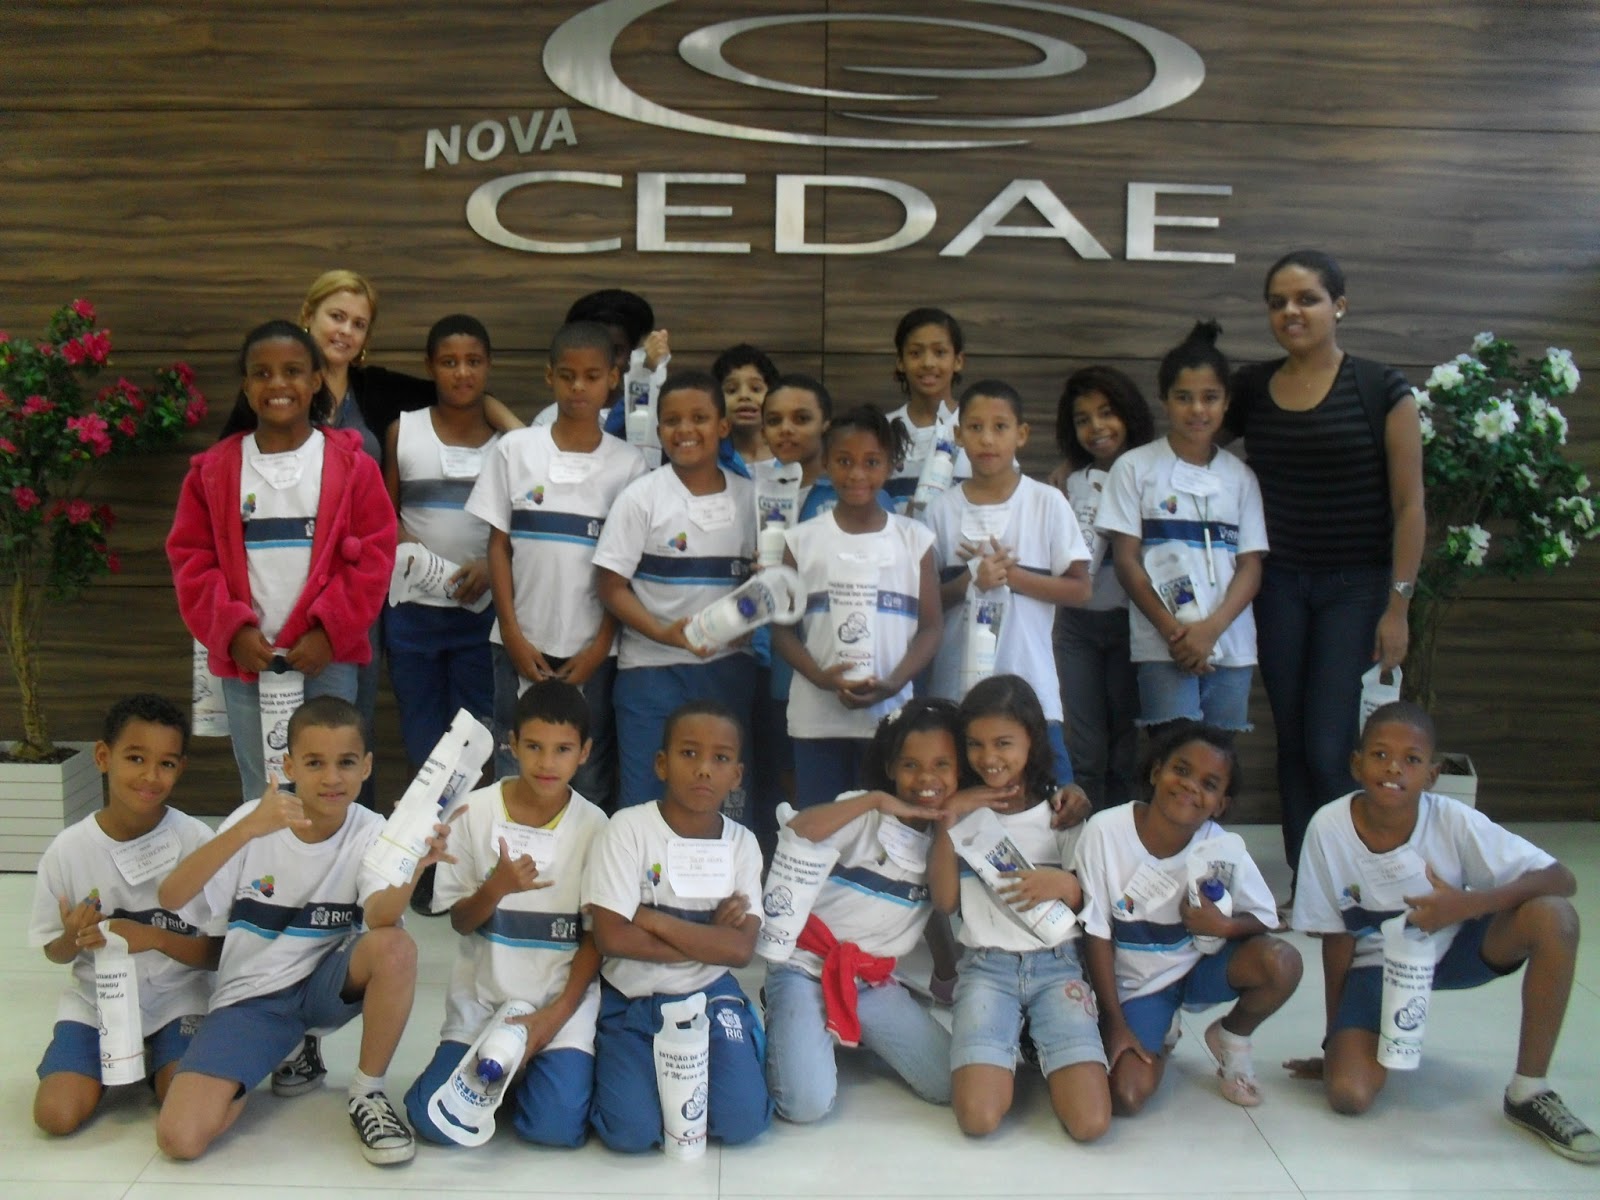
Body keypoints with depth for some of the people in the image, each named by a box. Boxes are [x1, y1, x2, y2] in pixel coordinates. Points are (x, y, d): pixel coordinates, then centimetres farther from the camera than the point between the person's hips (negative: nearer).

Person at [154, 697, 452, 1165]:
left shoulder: (369, 832, -12)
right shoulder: (254, 820, -12)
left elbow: (380, 916, -31)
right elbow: (170, 897, -25)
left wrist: (413, 868, -54)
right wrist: (247, 829, -39)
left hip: (329, 982, 0)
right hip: (252, 994, 0)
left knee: (395, 946, -34)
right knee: (180, 1138, -20)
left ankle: (368, 1092, -9)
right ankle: (292, 1052, 11)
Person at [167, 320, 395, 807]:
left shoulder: (350, 465, 1)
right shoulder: (214, 469, 5)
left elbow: (372, 556, -2)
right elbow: (191, 559, 5)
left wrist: (329, 630, -11)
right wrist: (232, 629, -8)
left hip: (327, 659, -1)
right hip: (244, 661, 2)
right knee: (260, 797, 10)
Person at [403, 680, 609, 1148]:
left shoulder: (593, 826, -6)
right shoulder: (476, 812, -6)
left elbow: (596, 936, -1)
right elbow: (460, 921, -1)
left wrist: (556, 1014, -12)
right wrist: (497, 887, -22)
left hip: (563, 999, -1)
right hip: (482, 995, 1)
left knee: (558, 1126, -19)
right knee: (438, 1122, -15)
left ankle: (531, 1067, 13)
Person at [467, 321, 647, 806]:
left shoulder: (628, 464, 0)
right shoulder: (515, 449, 2)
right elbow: (499, 546, 4)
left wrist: (600, 647, -5)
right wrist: (513, 636, -3)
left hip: (592, 649, -1)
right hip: (522, 643, 1)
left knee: (591, 785, 5)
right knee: (514, 777, 6)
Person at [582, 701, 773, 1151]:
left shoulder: (742, 843, -4)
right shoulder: (629, 828, -13)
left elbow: (740, 949, -13)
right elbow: (612, 937, -19)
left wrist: (653, 919, -19)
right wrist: (707, 940, -15)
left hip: (710, 997, 2)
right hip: (631, 1000, -2)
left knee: (742, 1122, -15)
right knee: (631, 1132, -18)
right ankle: (608, 1066, 15)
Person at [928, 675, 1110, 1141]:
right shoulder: (963, 811, 6)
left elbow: (1091, 905, 5)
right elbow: (945, 901, -2)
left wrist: (1065, 884, -19)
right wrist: (948, 820, -11)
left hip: (1057, 965, 0)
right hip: (986, 967, 0)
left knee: (1090, 1122, -18)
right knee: (978, 1118, -21)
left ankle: (1037, 1045, 11)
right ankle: (1009, 1049, 10)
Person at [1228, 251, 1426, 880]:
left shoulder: (1381, 390, -6)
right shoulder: (1250, 389, 4)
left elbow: (1409, 505, -5)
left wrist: (1398, 605, -8)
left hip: (1356, 587, -3)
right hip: (1280, 585, 4)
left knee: (1328, 751, -9)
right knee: (1292, 743, 8)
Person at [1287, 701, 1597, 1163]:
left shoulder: (1454, 822, -22)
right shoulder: (1328, 828, -22)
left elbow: (1561, 879, -23)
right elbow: (1336, 937, -12)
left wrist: (1467, 904, -37)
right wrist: (1337, 1037, -6)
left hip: (1454, 947, 1)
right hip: (1377, 965, -1)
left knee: (1553, 917, -28)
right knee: (1349, 1095, -24)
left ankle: (1528, 1091, -10)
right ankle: (1384, 1039, 16)